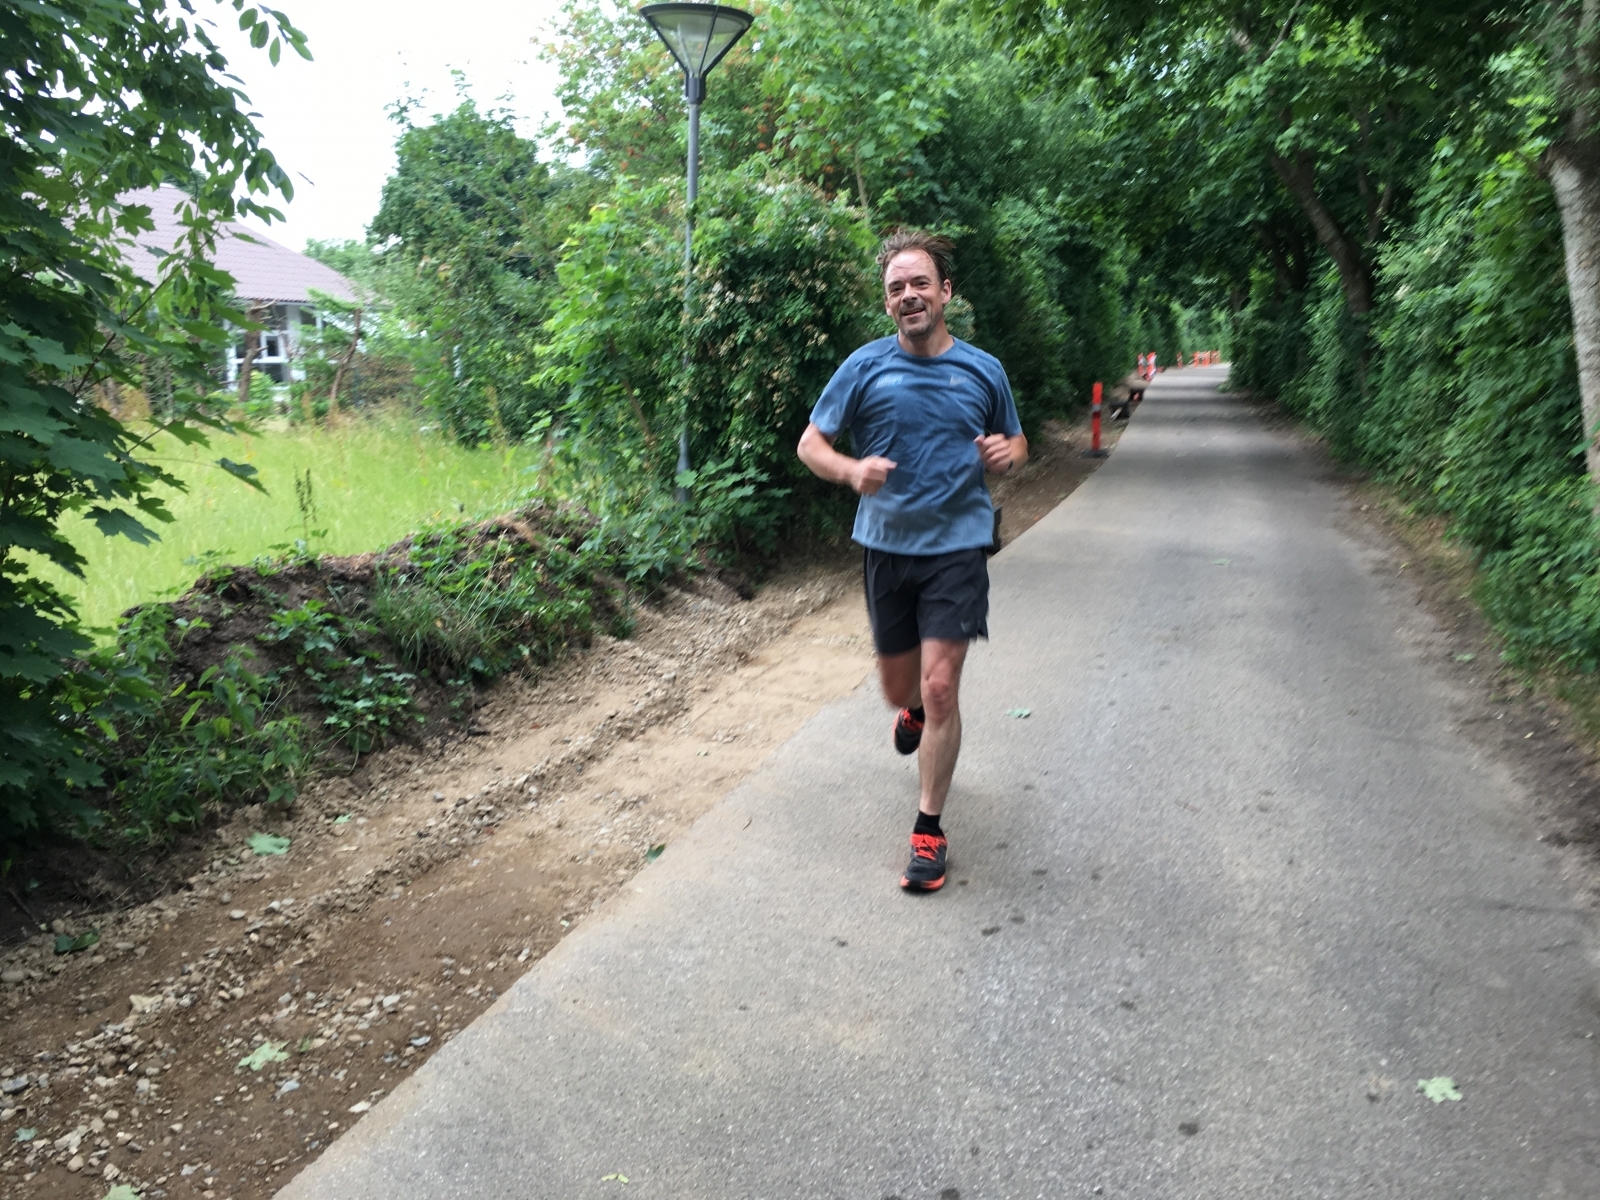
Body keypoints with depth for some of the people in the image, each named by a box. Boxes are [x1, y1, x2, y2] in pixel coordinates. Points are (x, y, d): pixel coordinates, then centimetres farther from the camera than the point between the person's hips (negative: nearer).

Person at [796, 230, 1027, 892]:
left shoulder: (983, 370, 2)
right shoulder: (865, 366, -1)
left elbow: (1015, 444, 17)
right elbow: (810, 444, 1)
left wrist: (1006, 452, -8)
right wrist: (852, 470, -21)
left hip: (957, 546, -1)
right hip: (885, 545, 2)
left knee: (940, 688, -10)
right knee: (899, 686, 14)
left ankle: (928, 829, 6)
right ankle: (915, 711, 54)